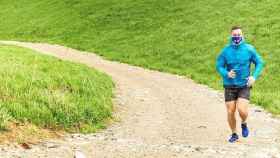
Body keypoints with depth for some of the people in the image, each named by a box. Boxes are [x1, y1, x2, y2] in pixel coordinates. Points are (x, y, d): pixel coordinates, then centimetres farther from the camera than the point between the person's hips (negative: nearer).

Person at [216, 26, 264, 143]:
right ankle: (234, 134, 27)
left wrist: (254, 76, -9)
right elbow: (219, 66, 0)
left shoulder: (249, 49, -5)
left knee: (242, 110, -17)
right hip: (229, 86, 1)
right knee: (230, 112, 3)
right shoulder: (226, 51, -5)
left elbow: (259, 63, 5)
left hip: (244, 85, -1)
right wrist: (226, 74, -20)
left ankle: (244, 124, 18)